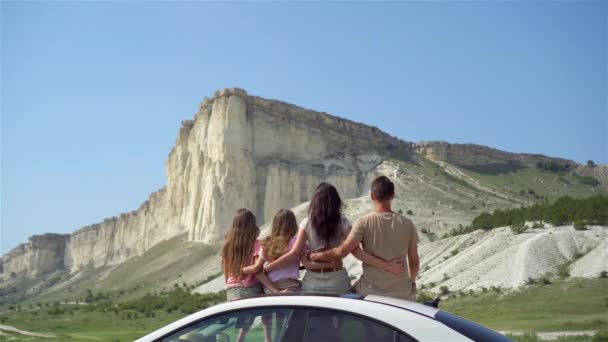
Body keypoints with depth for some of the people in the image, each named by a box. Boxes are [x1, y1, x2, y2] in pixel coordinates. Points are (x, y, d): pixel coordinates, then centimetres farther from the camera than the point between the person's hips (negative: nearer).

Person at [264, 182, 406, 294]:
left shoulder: (307, 223, -3)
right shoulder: (342, 223, -5)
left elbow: (294, 254, -9)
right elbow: (356, 251, -13)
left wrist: (267, 267, -3)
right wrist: (387, 266, -13)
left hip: (312, 283, 0)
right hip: (337, 281, 0)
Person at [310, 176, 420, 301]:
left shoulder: (364, 222, -8)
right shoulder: (407, 224, -1)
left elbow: (342, 251, -13)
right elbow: (414, 261, 6)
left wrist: (314, 256, 2)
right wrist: (411, 281, 25)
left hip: (370, 290, -2)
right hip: (402, 293, 2)